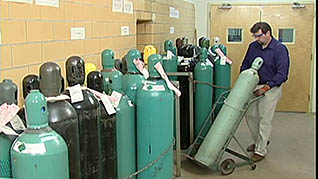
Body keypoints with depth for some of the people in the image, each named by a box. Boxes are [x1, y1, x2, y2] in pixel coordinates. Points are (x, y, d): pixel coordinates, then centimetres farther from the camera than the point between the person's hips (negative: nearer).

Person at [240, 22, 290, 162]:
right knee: (250, 115, 11)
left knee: (265, 119, -2)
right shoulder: (253, 46, 3)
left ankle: (261, 150, 10)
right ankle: (258, 141, 33)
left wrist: (265, 88, -23)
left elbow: (282, 74, -19)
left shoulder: (280, 49, -15)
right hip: (253, 86, 6)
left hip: (271, 88, -6)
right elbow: (245, 65, 14)